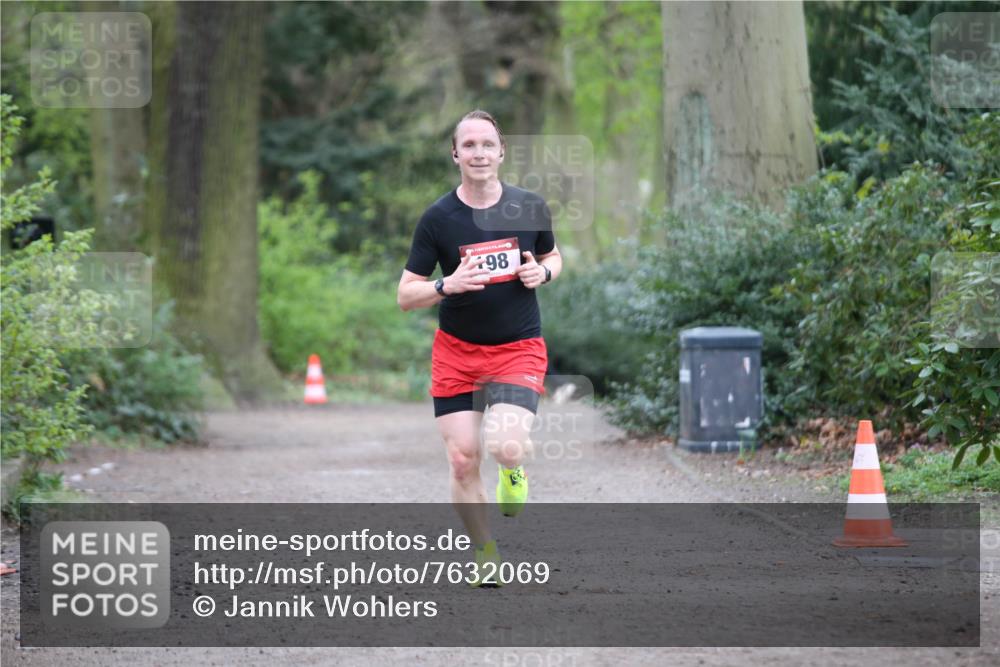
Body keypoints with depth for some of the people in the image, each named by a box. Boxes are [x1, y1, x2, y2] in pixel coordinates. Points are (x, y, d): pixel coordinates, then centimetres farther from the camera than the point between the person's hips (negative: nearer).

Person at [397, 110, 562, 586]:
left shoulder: (530, 207, -2)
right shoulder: (438, 218, -6)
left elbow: (553, 257, 17)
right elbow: (405, 296, -5)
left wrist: (542, 272, -7)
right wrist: (448, 285, -24)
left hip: (519, 348, -1)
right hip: (456, 351, 1)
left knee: (505, 447, -23)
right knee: (463, 461, -3)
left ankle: (514, 470, 16)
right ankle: (485, 556, 18)